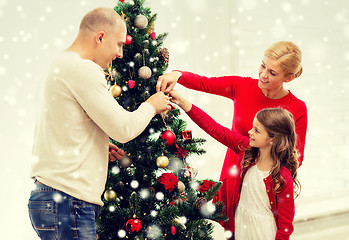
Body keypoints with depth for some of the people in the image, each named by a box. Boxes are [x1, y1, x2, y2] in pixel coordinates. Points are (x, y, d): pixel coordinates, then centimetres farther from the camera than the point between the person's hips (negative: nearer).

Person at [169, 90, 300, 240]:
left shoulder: (283, 179, -25)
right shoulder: (245, 148, -9)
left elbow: (285, 224, -18)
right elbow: (215, 129, -9)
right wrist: (182, 102, -12)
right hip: (239, 226, 6)